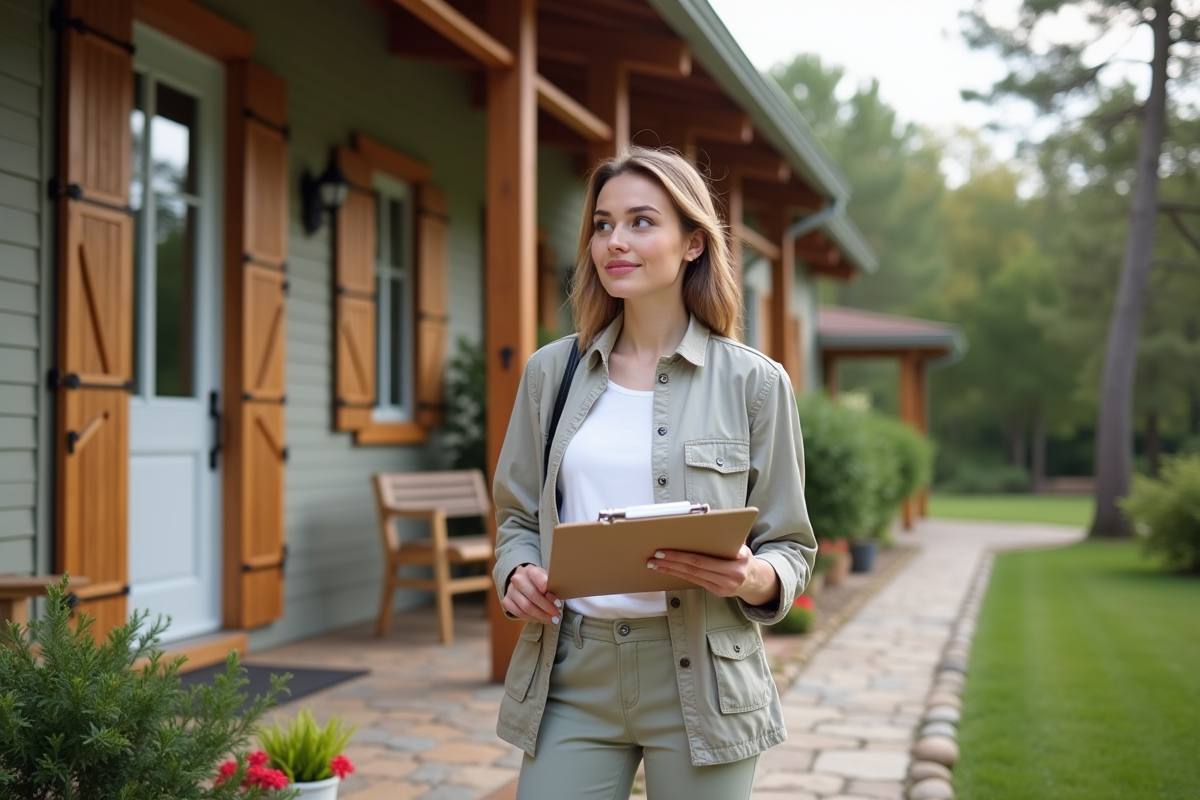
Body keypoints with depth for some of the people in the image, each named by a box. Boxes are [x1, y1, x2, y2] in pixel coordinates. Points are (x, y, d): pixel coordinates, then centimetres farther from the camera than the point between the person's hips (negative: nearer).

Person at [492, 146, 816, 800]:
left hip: (699, 677, -2)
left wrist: (754, 579, -19)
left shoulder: (753, 382, -2)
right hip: (571, 672, 2)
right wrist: (517, 573, -7)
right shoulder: (552, 371, 7)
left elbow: (791, 548, 2)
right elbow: (516, 517, 14)